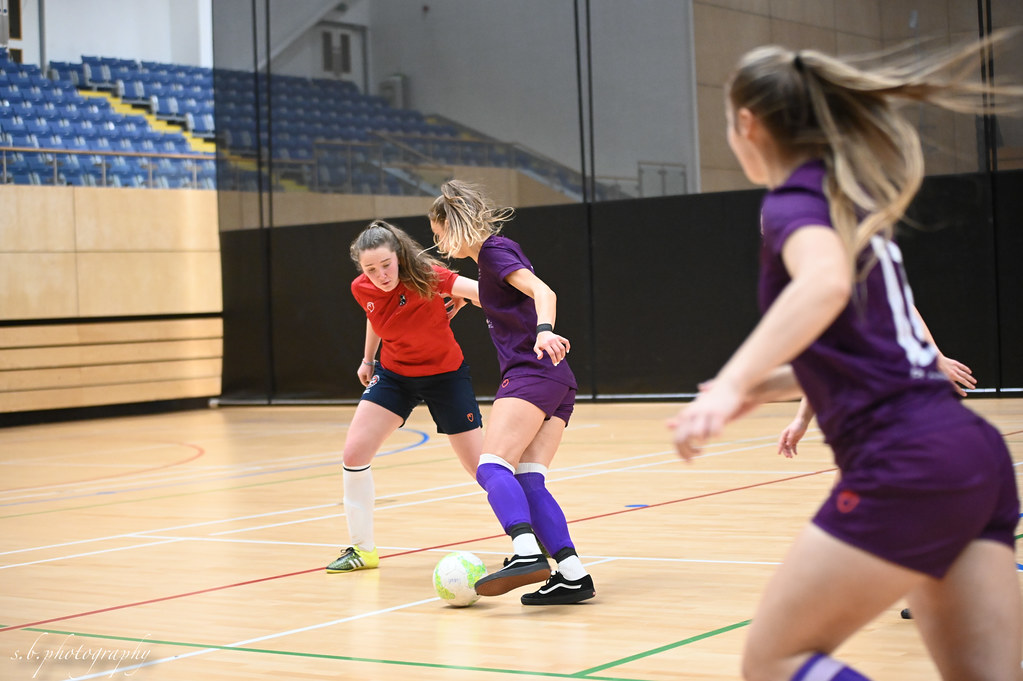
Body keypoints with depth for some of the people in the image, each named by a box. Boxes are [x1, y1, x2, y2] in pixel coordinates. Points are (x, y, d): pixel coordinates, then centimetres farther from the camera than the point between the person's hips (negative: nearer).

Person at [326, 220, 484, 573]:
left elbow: (479, 291, -44)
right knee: (353, 452, -8)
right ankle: (362, 549, 8)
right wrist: (367, 360, 21)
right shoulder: (362, 289, -13)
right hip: (394, 373, 4)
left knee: (482, 466, -3)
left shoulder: (425, 277, -28)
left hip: (444, 374, -4)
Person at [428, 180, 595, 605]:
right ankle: (573, 574, -12)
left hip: (532, 373, -9)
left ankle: (528, 555, -42)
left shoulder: (494, 251, -2)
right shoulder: (495, 254, 24)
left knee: (492, 467, -22)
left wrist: (544, 330, -37)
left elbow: (543, 291, -18)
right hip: (557, 382, 9)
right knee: (527, 479, -1)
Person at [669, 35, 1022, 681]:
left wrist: (732, 383, -37)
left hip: (907, 465, -9)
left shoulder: (796, 198, -3)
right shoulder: (853, 201, 24)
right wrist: (761, 387, 30)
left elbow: (826, 282, -28)